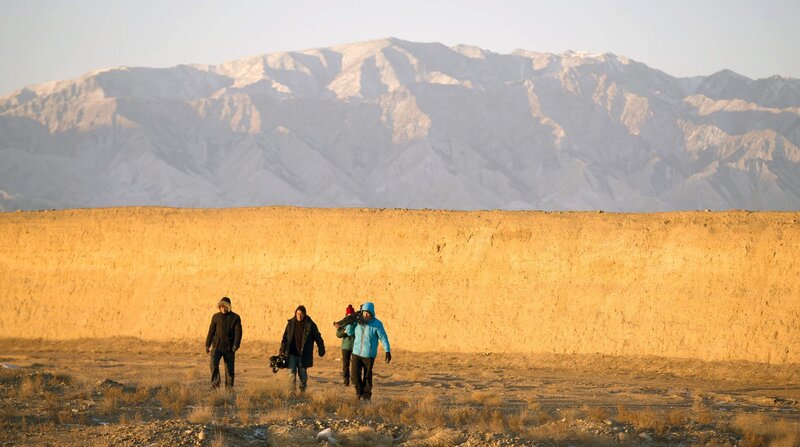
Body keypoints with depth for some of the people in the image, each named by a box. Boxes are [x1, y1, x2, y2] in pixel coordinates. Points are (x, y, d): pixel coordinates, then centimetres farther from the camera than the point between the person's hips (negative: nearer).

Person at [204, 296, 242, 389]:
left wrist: (236, 345, -18)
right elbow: (211, 331, 11)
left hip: (229, 348, -1)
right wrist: (207, 345, 9)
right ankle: (215, 384, -18)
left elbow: (238, 332, -5)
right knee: (214, 364, -19)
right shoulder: (216, 317, 7)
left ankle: (229, 387, 14)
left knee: (229, 368, 4)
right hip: (217, 346, 1)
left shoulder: (235, 318, 0)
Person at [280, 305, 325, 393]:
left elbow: (318, 338, 3)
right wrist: (282, 350, 6)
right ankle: (292, 391, -3)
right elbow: (285, 338, 10)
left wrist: (321, 350, 5)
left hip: (303, 355, -2)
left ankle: (303, 391, 26)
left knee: (302, 373, 7)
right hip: (292, 353, 2)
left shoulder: (310, 324, -4)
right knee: (292, 373, -6)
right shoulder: (291, 323, 3)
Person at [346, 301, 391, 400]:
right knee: (355, 373, -5)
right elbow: (349, 332, 11)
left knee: (367, 375, 5)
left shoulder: (376, 324, -9)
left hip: (369, 355, -3)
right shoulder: (358, 321, 4)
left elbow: (383, 338, -8)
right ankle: (359, 392, 12)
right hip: (356, 353, 3)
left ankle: (366, 394, 19)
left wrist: (388, 351, -15)